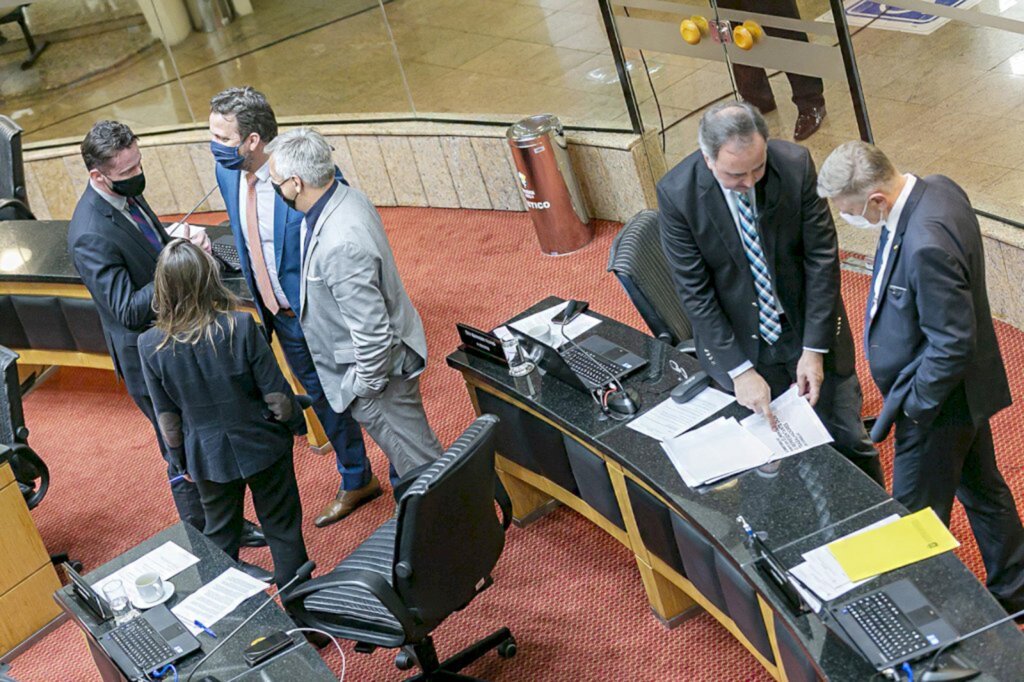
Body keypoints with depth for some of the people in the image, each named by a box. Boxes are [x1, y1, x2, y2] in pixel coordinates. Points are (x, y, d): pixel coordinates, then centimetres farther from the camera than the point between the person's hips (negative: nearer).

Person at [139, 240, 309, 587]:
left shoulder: (150, 346, -16)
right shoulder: (241, 327, -24)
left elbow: (166, 415, -5)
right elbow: (276, 393, -15)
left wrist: (180, 460, 11)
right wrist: (297, 422, 5)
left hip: (207, 457, 2)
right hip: (262, 447, -2)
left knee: (220, 538, 22)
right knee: (283, 530, 17)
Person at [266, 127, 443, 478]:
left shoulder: (340, 245, -37)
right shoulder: (346, 196, -6)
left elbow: (371, 331, -32)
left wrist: (366, 385, -17)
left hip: (378, 363, -10)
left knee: (415, 456, 10)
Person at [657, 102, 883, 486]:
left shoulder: (796, 165, -18)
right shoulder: (676, 193, -20)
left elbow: (822, 257, -11)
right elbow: (695, 292, -15)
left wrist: (815, 349, -13)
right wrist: (739, 369, -17)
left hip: (808, 325, 1)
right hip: (737, 339, -1)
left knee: (848, 440, 12)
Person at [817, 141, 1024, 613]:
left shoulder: (926, 246, -37)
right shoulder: (936, 188, -6)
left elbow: (953, 345, -30)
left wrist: (913, 409, -16)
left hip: (938, 400, -10)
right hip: (968, 386, 10)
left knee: (916, 521, 10)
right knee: (981, 489, 27)